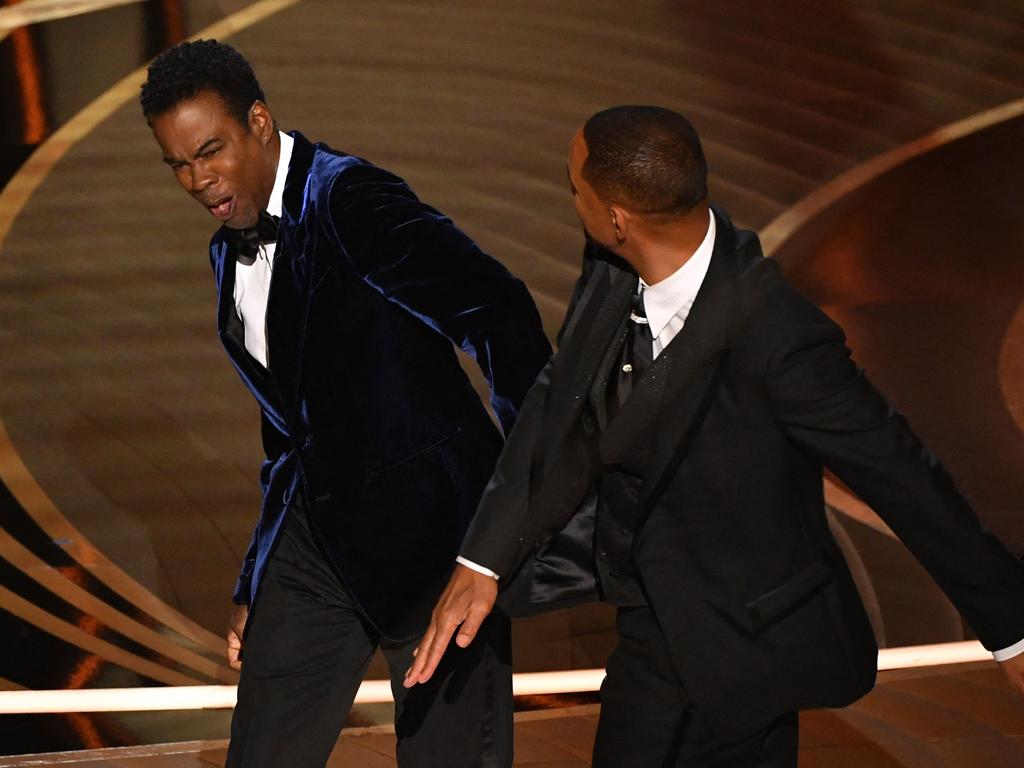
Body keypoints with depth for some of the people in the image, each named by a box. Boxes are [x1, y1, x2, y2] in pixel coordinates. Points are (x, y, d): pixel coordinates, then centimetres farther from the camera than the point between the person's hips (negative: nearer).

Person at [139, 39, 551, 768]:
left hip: (425, 524, -8)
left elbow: (498, 311, -24)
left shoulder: (349, 200, -15)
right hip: (319, 535, 8)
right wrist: (256, 585, 21)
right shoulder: (232, 252, 11)